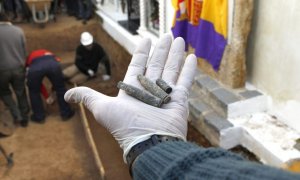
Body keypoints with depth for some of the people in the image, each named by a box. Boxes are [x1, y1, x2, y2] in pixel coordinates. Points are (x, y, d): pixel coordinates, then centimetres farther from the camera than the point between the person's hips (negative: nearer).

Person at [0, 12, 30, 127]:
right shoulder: (18, 30, 1)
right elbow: (24, 50, 6)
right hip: (18, 67, 2)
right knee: (21, 92, 16)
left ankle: (16, 115, 12)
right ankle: (24, 118, 24)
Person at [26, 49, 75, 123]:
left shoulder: (30, 58, 42)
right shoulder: (49, 54, 46)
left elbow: (37, 83, 42)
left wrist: (47, 96, 51)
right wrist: (53, 89, 60)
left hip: (35, 66, -1)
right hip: (52, 63, 1)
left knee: (34, 91, 25)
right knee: (60, 88, 23)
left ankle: (39, 117, 33)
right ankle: (66, 113, 34)